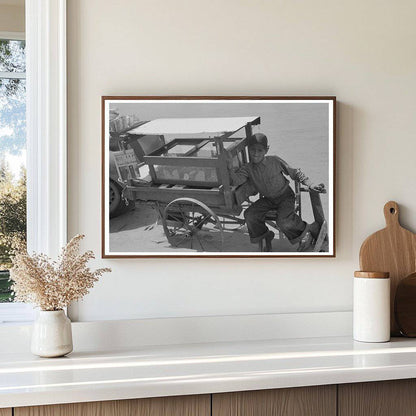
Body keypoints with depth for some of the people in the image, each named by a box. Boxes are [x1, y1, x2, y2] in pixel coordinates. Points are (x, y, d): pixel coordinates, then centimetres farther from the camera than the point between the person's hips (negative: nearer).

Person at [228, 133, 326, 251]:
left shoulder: (275, 161, -16)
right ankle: (265, 236, 10)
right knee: (249, 215, -17)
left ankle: (306, 230, -1)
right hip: (267, 199, 4)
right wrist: (230, 169, -44)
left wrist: (310, 184, -15)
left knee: (283, 222, -29)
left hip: (285, 197, -4)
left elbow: (295, 173, -6)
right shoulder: (248, 168, -10)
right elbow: (236, 181, -26)